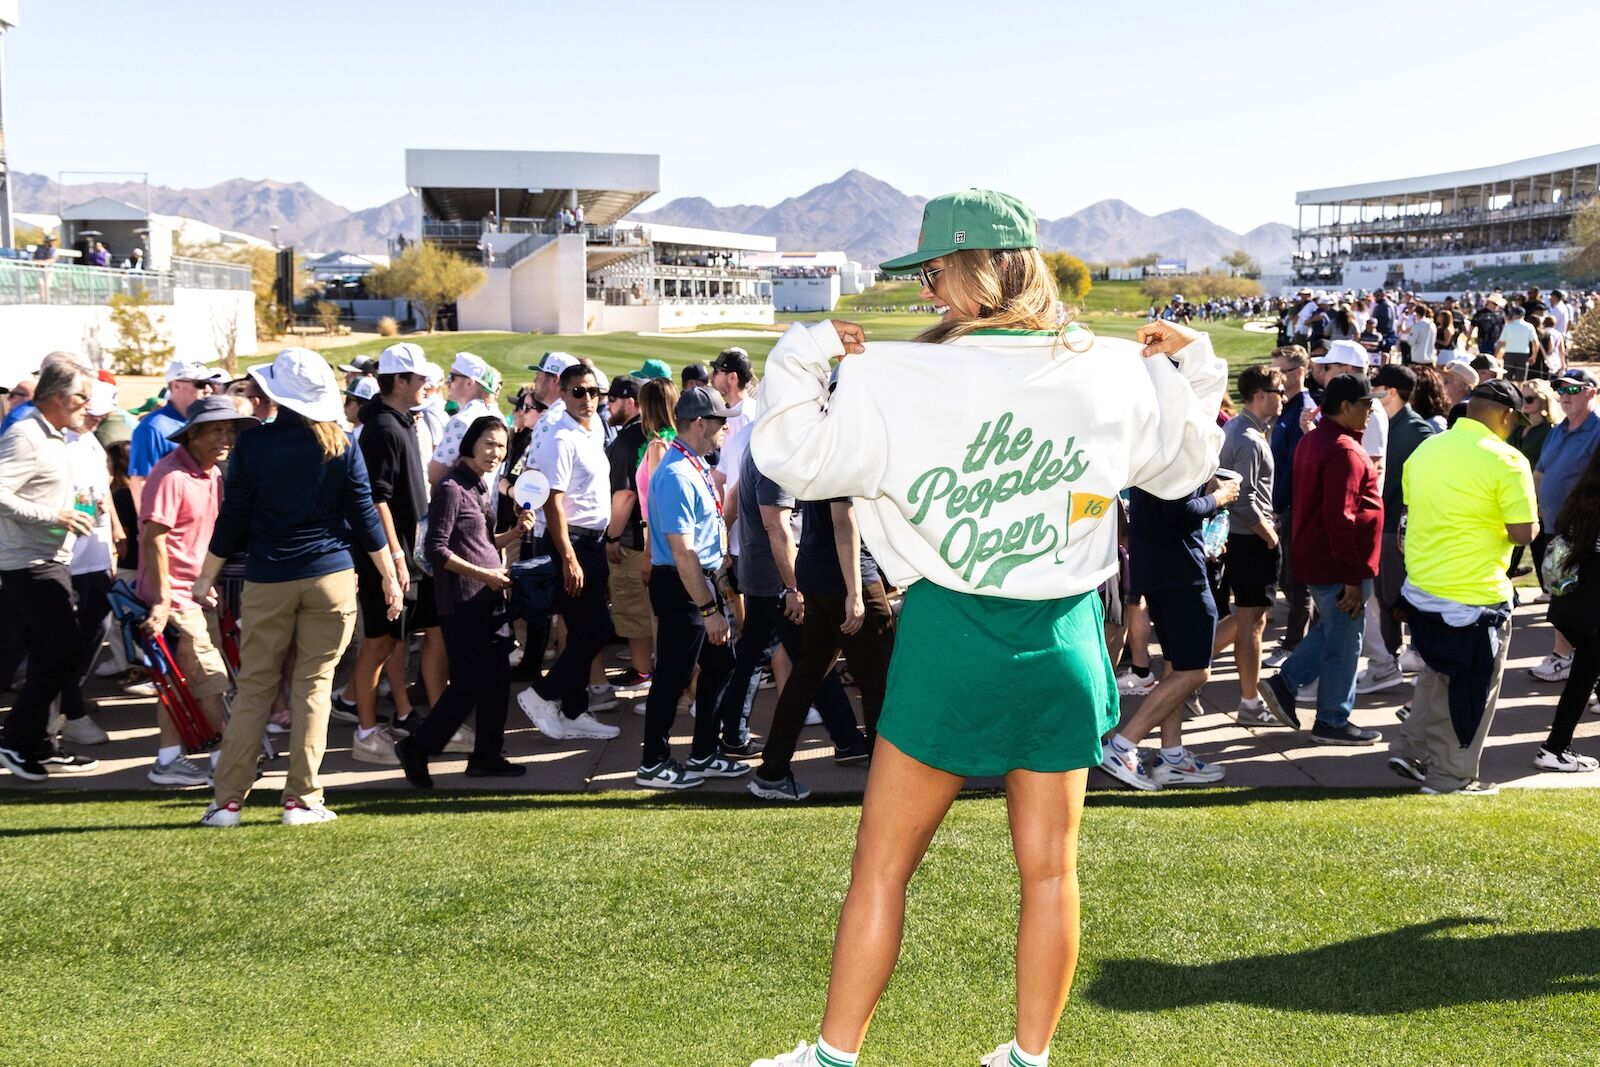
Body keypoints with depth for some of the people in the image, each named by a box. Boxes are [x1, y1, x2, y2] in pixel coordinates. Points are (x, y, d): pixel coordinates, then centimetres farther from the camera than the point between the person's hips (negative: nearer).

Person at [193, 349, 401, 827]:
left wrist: (206, 577, 11)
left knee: (254, 687, 7)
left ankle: (228, 799, 8)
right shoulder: (341, 445, 0)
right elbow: (364, 515, 1)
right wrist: (389, 576, 7)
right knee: (314, 685, 5)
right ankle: (301, 798, 5)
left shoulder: (253, 444, -3)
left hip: (267, 581, 0)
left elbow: (232, 519, 0)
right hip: (331, 577, 0)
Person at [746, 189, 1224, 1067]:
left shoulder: (899, 379, -13)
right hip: (1065, 639, 4)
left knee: (882, 864, 9)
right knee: (1049, 867, 13)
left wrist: (803, 358, 3)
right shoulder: (1117, 376, -1)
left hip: (953, 637, -3)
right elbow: (1188, 461, 16)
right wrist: (1193, 367, 25)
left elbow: (793, 458, -5)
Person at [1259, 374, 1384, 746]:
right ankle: (1332, 722, 13)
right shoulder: (1344, 450, -22)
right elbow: (1341, 518, -26)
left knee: (1330, 629, 24)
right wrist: (1353, 578, -23)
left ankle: (1284, 683, 20)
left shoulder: (1313, 441, 11)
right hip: (1340, 563, -10)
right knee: (1343, 642, 2)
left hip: (1314, 557, 10)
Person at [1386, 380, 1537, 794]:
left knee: (1437, 674, 25)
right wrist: (1530, 518, 4)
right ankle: (1451, 777, 15)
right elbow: (1524, 532, -17)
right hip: (1474, 596, -7)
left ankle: (1411, 750, 26)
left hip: (1420, 587, 7)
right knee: (1472, 689, 8)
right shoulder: (1506, 460, -16)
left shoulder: (1426, 449, 4)